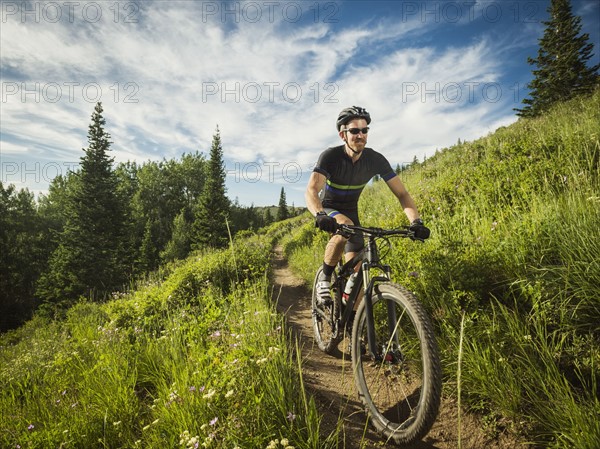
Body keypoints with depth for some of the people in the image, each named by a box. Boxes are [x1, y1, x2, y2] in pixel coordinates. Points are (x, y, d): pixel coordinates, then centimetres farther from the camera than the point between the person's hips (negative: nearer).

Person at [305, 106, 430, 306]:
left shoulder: (376, 160, -17)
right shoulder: (330, 156, -25)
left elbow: (402, 193, -18)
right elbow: (311, 191, -39)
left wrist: (416, 221, -35)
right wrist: (320, 215, -60)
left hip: (351, 211, 4)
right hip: (329, 209, -3)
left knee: (355, 269, -6)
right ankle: (324, 278, -17)